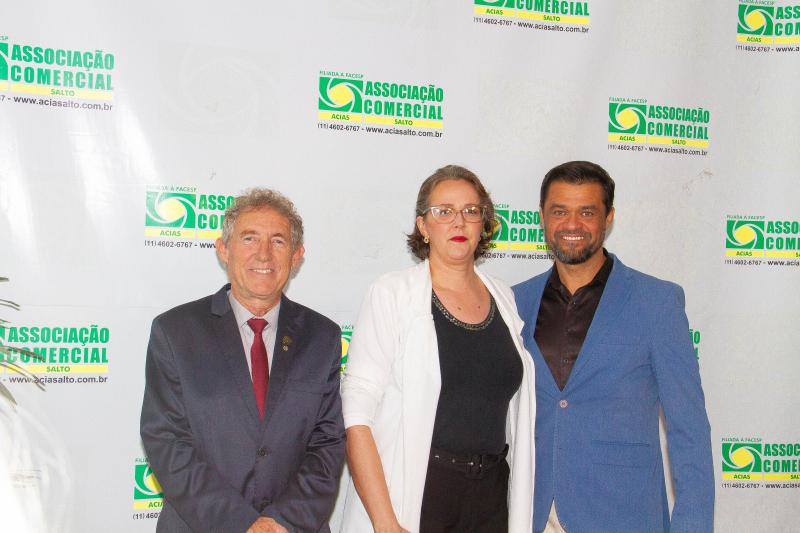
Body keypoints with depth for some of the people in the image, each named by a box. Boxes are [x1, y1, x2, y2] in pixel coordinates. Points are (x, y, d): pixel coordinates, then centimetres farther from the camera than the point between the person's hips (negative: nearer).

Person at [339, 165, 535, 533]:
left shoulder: (505, 299, 7)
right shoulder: (393, 293, -6)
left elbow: (517, 413, 12)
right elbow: (357, 411, -13)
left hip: (491, 498, 4)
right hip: (412, 495, -4)